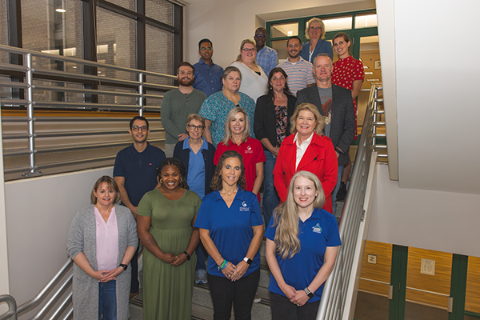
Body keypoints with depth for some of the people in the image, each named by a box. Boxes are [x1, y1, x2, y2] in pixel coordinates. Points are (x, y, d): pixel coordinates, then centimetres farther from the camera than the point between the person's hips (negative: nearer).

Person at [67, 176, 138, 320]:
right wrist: (92, 273, -14)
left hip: (117, 278, 1)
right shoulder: (82, 216, -6)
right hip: (88, 279, -1)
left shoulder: (125, 214, -1)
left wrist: (122, 267, -10)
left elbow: (132, 242, 2)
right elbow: (74, 248, -8)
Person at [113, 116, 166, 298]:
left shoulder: (158, 154, 3)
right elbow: (119, 185, 2)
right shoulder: (122, 155, 7)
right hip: (129, 210, 2)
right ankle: (132, 288, 22)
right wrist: (131, 207, -10)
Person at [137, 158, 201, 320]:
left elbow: (197, 228, 2)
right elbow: (143, 231, -8)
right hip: (157, 259, -2)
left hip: (185, 259, 2)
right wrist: (161, 255, -13)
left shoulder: (193, 197, 2)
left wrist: (187, 254, -9)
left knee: (181, 297, 14)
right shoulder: (149, 198, -5)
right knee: (157, 299, 10)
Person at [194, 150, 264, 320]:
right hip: (218, 271, 0)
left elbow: (258, 232, -3)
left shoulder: (250, 199, -2)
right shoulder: (209, 201, -3)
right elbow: (204, 235, -4)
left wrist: (246, 261, -12)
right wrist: (222, 263, -11)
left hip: (248, 270, 0)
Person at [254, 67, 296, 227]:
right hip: (270, 153, -1)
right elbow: (259, 129, 2)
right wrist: (273, 149, -7)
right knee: (270, 188, -5)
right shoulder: (263, 101, 8)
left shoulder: (293, 101, 13)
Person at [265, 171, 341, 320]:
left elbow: (329, 262, -5)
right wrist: (282, 285, -8)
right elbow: (269, 252, -2)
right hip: (280, 292, 0)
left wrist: (309, 291, -8)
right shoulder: (280, 216, -6)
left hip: (312, 295, 0)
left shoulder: (328, 221, -7)